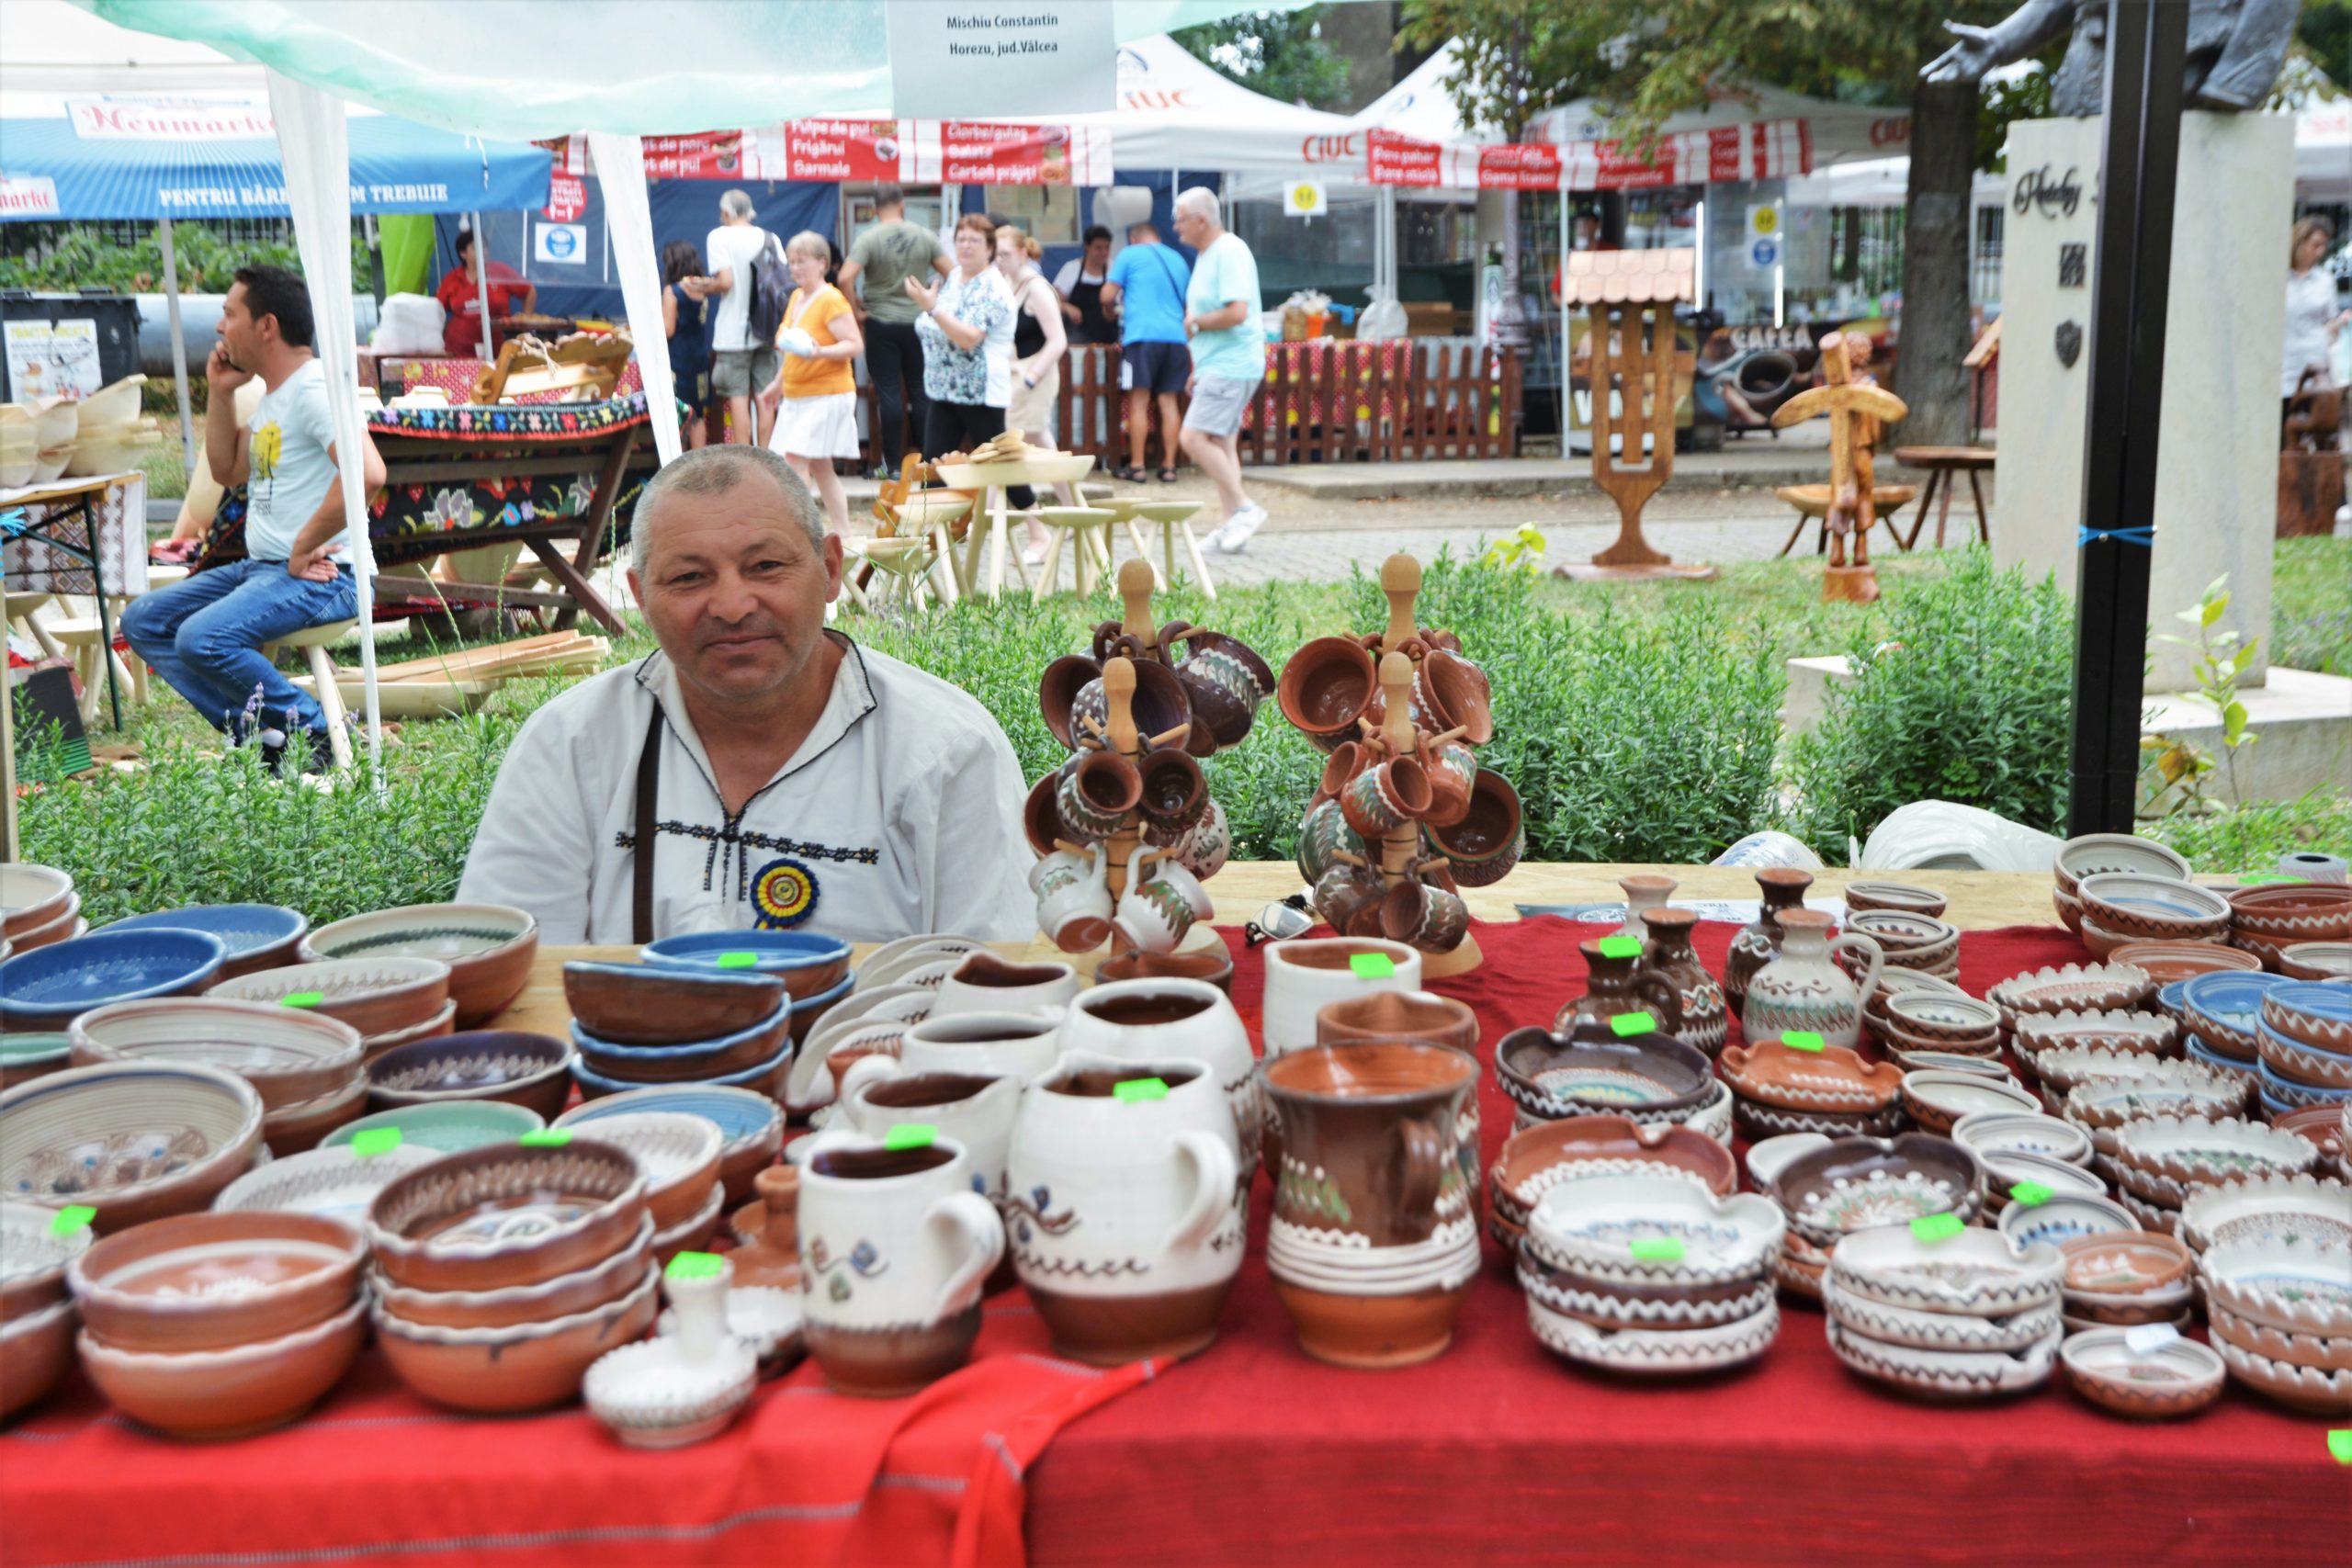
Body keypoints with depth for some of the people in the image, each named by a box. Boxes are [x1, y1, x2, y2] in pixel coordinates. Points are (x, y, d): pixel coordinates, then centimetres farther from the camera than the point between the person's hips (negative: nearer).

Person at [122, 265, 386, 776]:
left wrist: (306, 546, -23)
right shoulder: (274, 394, 17)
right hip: (261, 567, 11)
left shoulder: (314, 388, -16)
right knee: (142, 620, 7)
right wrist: (220, 393, 14)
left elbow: (367, 472, -31)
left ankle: (317, 732, -11)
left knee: (201, 639, -29)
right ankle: (255, 731, -3)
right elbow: (227, 471, 27)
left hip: (318, 576, -11)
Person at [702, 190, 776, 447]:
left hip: (733, 331, -4)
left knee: (738, 398, -2)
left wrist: (707, 287, 2)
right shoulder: (768, 237, 6)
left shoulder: (720, 236, -7)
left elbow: (725, 281, -17)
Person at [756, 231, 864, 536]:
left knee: (794, 459, -17)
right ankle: (842, 531, 16)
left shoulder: (831, 300, -12)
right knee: (820, 467, 10)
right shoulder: (796, 297, 13)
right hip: (797, 396, 9)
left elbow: (855, 345, -19)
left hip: (826, 395, -9)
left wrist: (819, 352, -33)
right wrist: (777, 384, 25)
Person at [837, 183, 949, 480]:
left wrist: (856, 311, -7)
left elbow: (846, 278, -20)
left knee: (889, 394, 1)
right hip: (918, 322, 2)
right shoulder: (925, 236, 0)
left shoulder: (868, 239, -9)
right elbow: (951, 274, -1)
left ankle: (893, 464, 2)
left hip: (881, 324, -2)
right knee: (921, 393, 9)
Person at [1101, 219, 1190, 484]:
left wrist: (1111, 308, 23)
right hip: (1175, 336, 4)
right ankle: (1169, 466, 5)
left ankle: (1136, 467, -2)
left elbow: (1107, 297, 2)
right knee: (1168, 403, 6)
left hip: (1142, 335, -4)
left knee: (1138, 403, -2)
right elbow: (1189, 305, 28)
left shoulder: (1129, 255, 5)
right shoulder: (1178, 260, 21)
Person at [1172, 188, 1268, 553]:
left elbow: (1236, 312, -26)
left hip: (1230, 367, -10)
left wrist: (1194, 323, -12)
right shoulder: (1206, 255, 17)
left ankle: (1243, 508, -9)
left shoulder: (1229, 253, -15)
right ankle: (1232, 524, 12)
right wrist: (1199, 368, 22)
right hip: (1216, 367, 10)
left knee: (1194, 438, -15)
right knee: (1221, 444, 9)